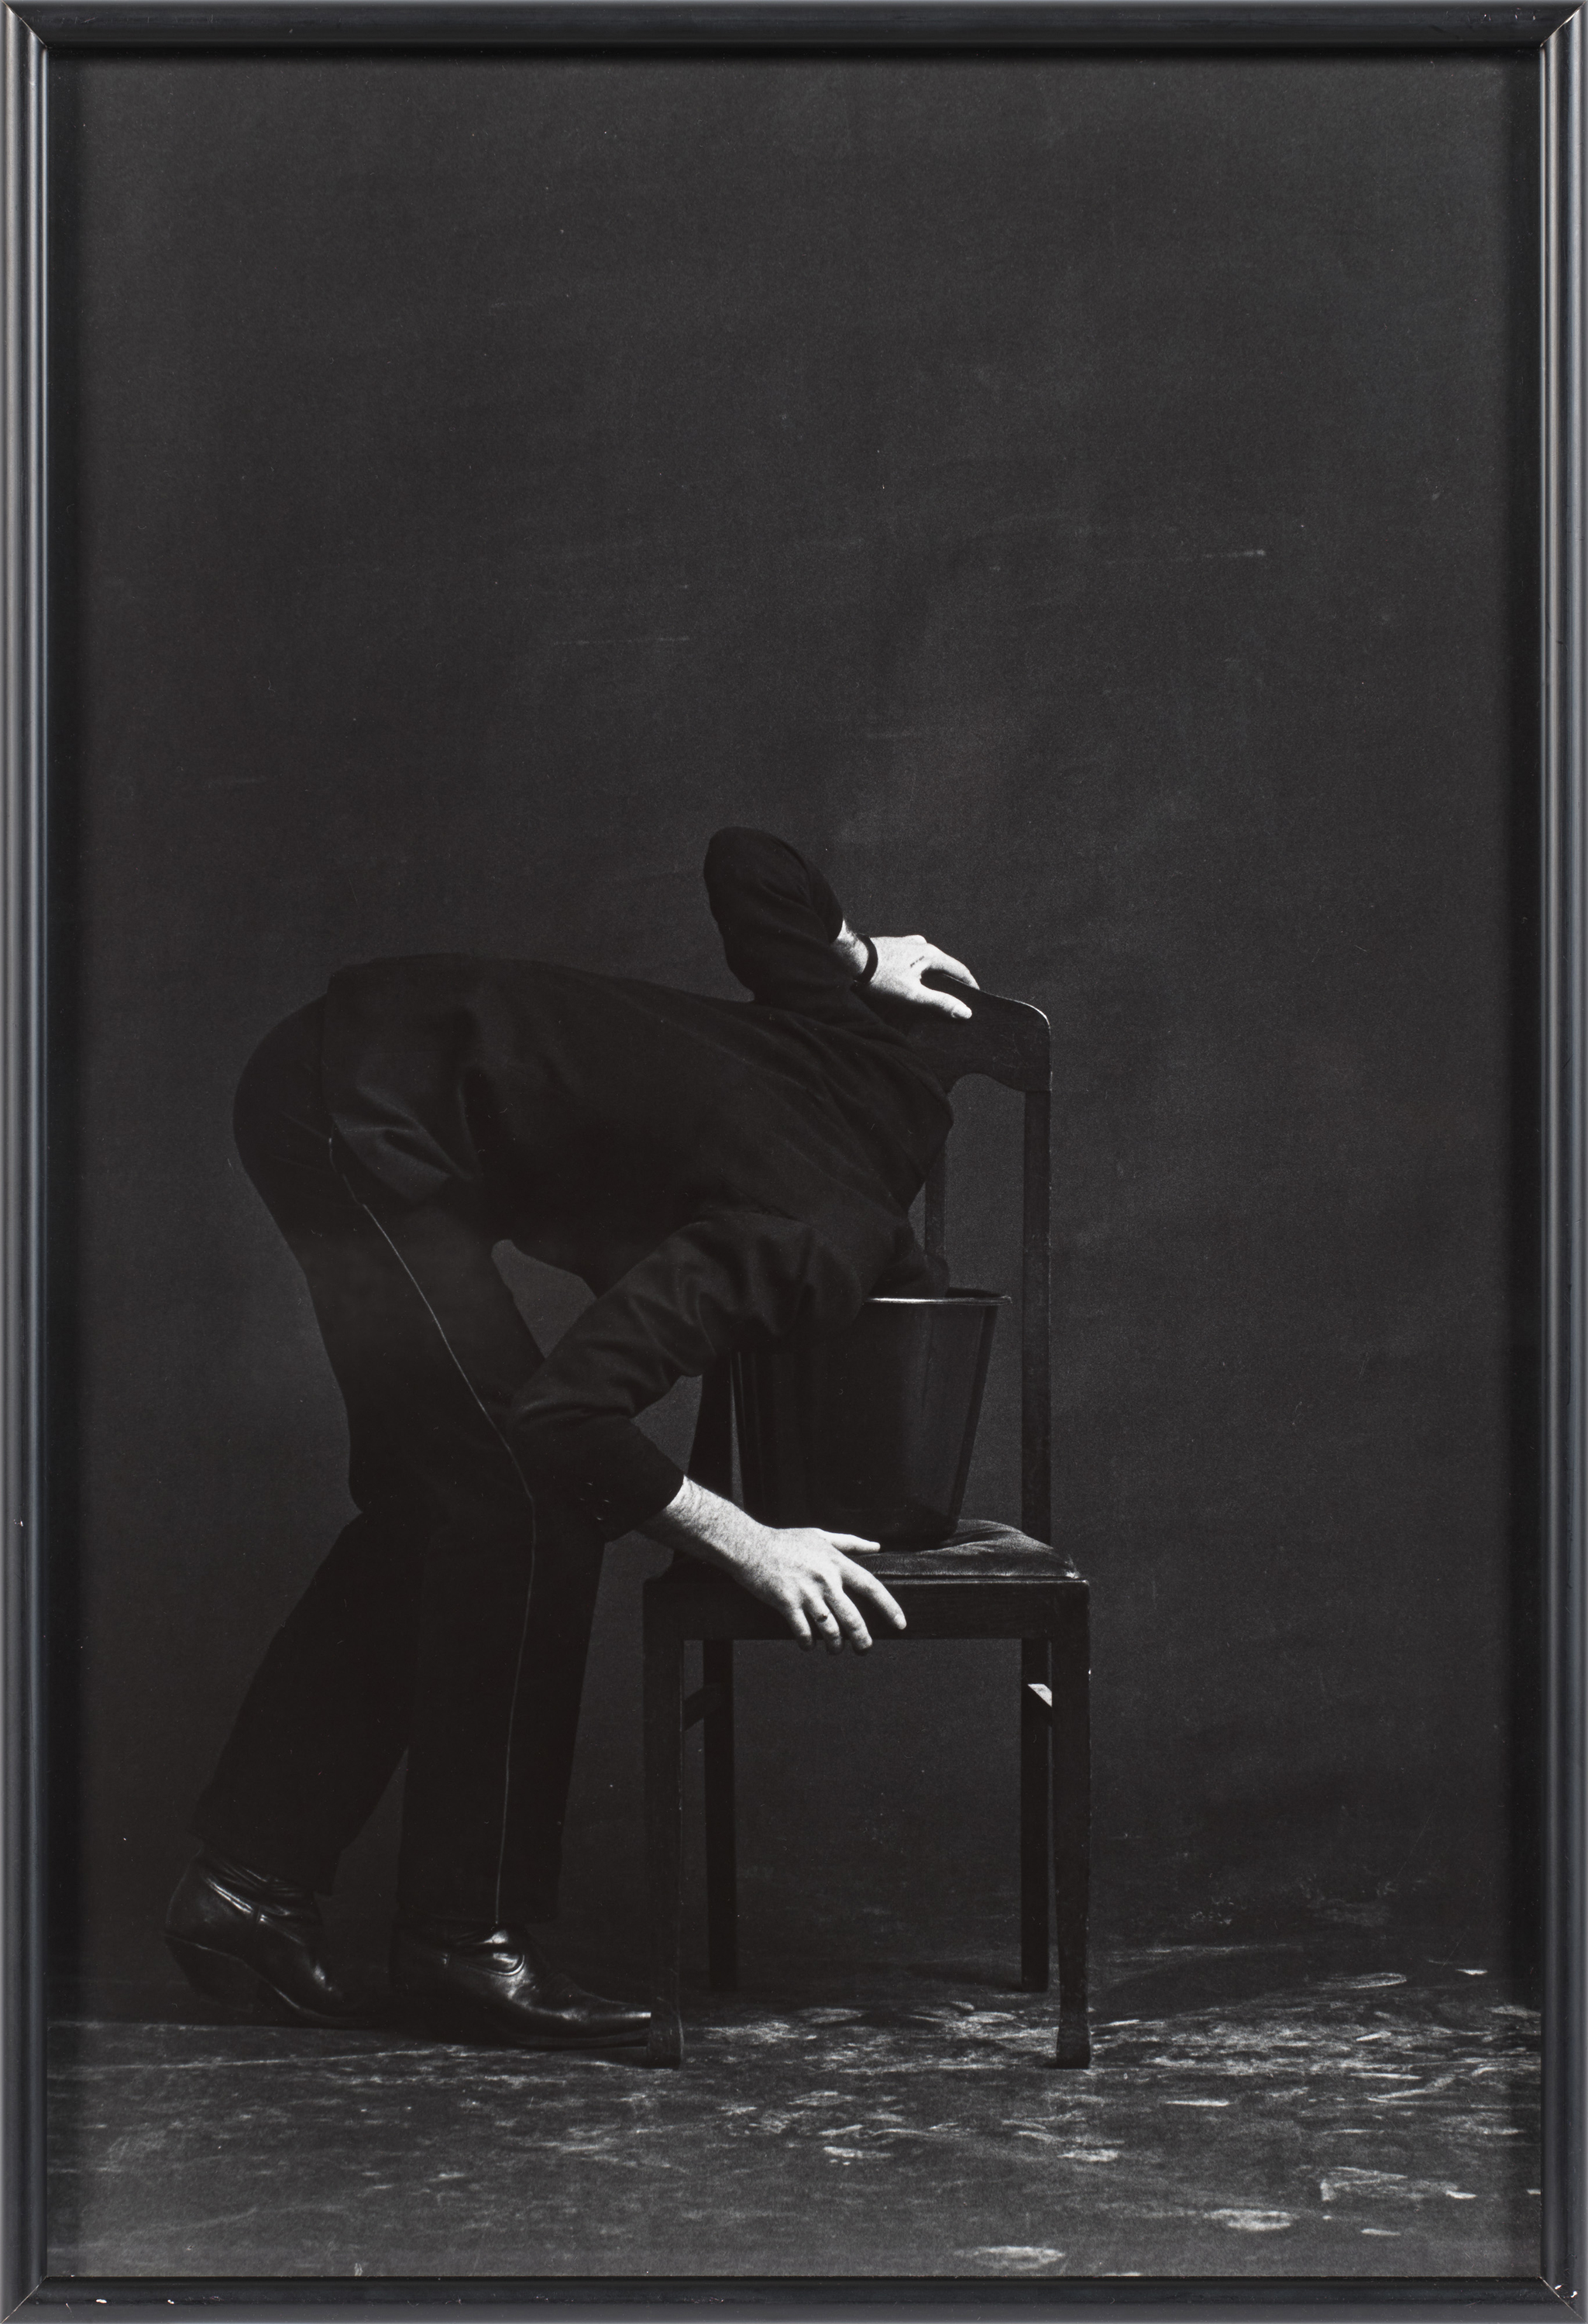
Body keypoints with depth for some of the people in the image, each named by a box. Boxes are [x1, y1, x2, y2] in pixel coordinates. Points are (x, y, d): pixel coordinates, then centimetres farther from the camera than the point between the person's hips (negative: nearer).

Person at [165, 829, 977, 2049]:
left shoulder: (870, 1065, 3)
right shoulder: (817, 1243, -21)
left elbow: (744, 859, 16)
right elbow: (564, 1411, -28)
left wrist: (858, 960, 31)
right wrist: (750, 1545, -20)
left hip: (354, 1056, 10)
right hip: (370, 1114, -10)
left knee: (429, 1504, 12)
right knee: (523, 1501, -10)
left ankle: (248, 1873, 18)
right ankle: (469, 1937, -3)